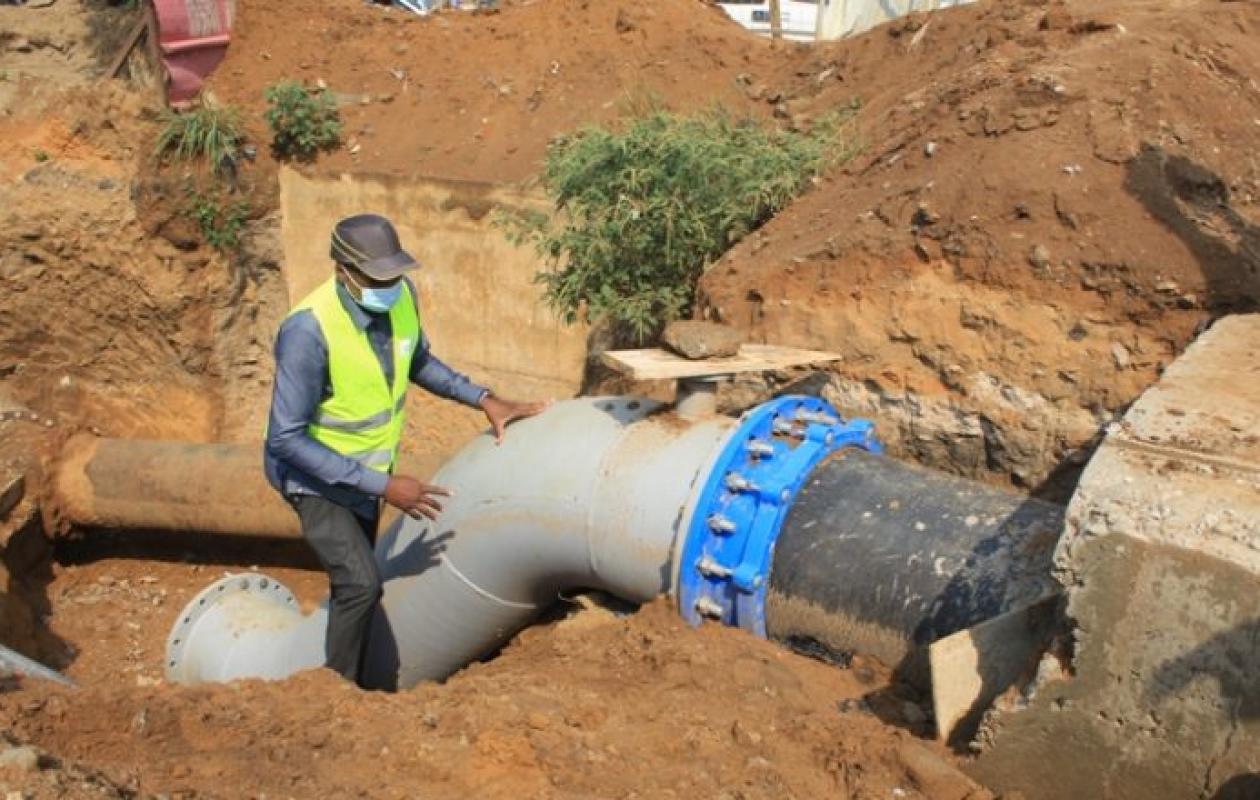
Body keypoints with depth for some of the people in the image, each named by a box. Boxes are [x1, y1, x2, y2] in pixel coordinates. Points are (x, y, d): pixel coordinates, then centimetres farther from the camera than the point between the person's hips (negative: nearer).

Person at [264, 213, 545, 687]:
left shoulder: (402, 296, -15)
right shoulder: (309, 329, -34)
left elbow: (418, 362, 7)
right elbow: (286, 439, -30)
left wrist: (483, 399, -5)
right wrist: (383, 485, -31)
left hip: (363, 468, 7)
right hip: (313, 472, -7)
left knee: (353, 584, 20)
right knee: (361, 583, -21)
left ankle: (345, 680, 41)